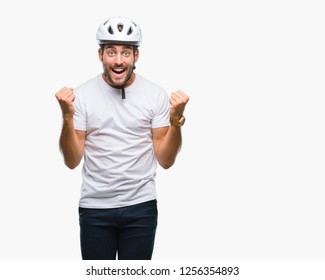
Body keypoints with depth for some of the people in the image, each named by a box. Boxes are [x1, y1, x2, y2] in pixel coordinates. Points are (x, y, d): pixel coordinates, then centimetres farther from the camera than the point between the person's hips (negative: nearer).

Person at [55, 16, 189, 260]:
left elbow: (165, 160, -2)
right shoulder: (82, 94, -3)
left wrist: (176, 119, -15)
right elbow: (72, 161, -4)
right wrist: (67, 116, -16)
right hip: (94, 208, 0)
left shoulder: (156, 95, -2)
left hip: (141, 207, 0)